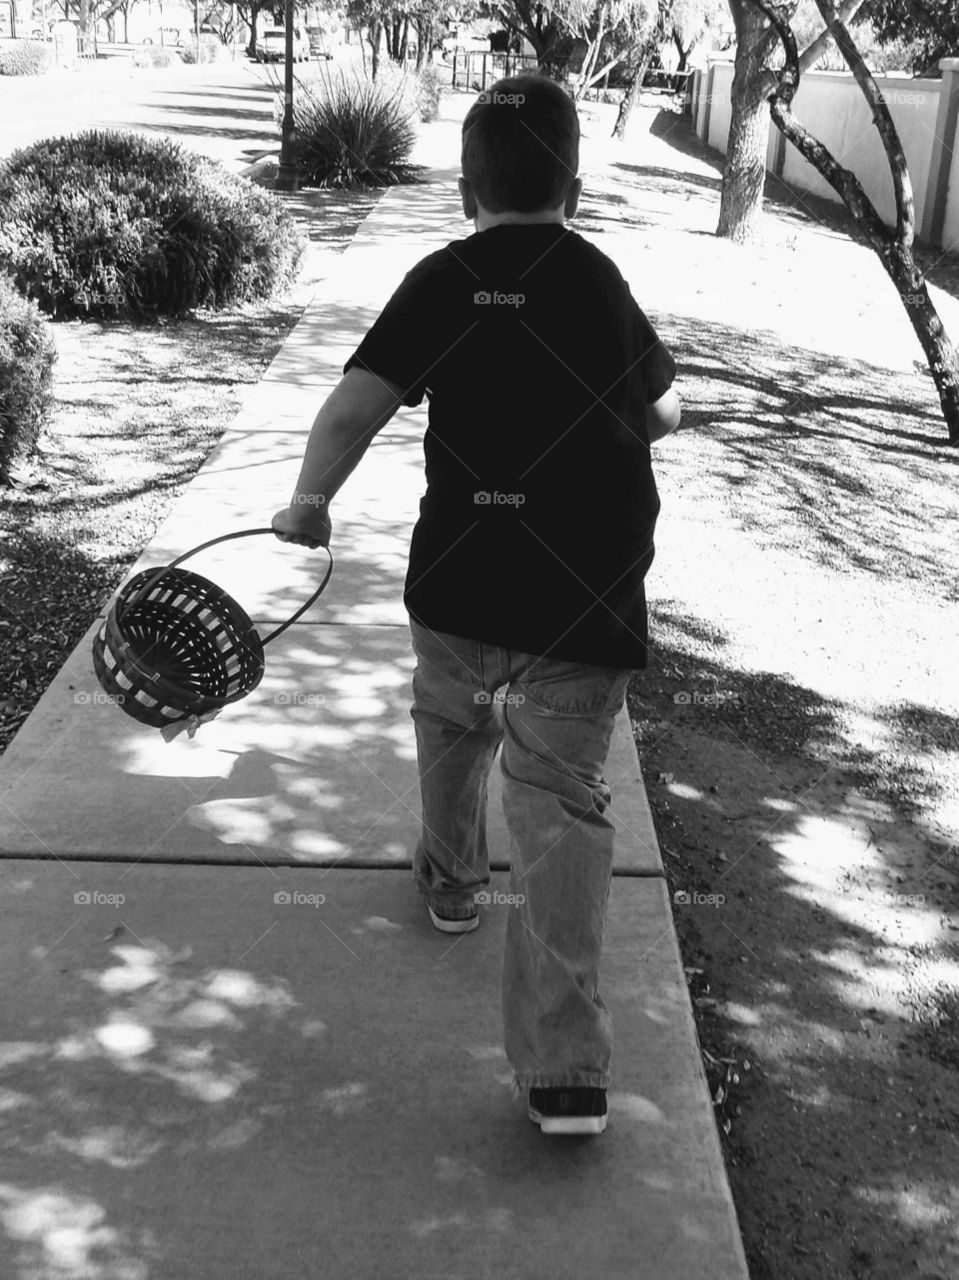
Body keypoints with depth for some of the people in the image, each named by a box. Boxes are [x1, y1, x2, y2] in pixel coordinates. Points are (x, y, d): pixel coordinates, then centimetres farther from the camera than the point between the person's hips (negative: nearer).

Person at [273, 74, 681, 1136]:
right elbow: (664, 416, 19)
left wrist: (307, 503, 2)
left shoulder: (440, 283, -1)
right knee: (561, 804, 0)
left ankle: (452, 878, 54)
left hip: (456, 590, 1)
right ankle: (565, 1067, -4)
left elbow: (354, 405, -11)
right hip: (585, 609, 0)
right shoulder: (603, 286, 6)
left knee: (452, 727, 29)